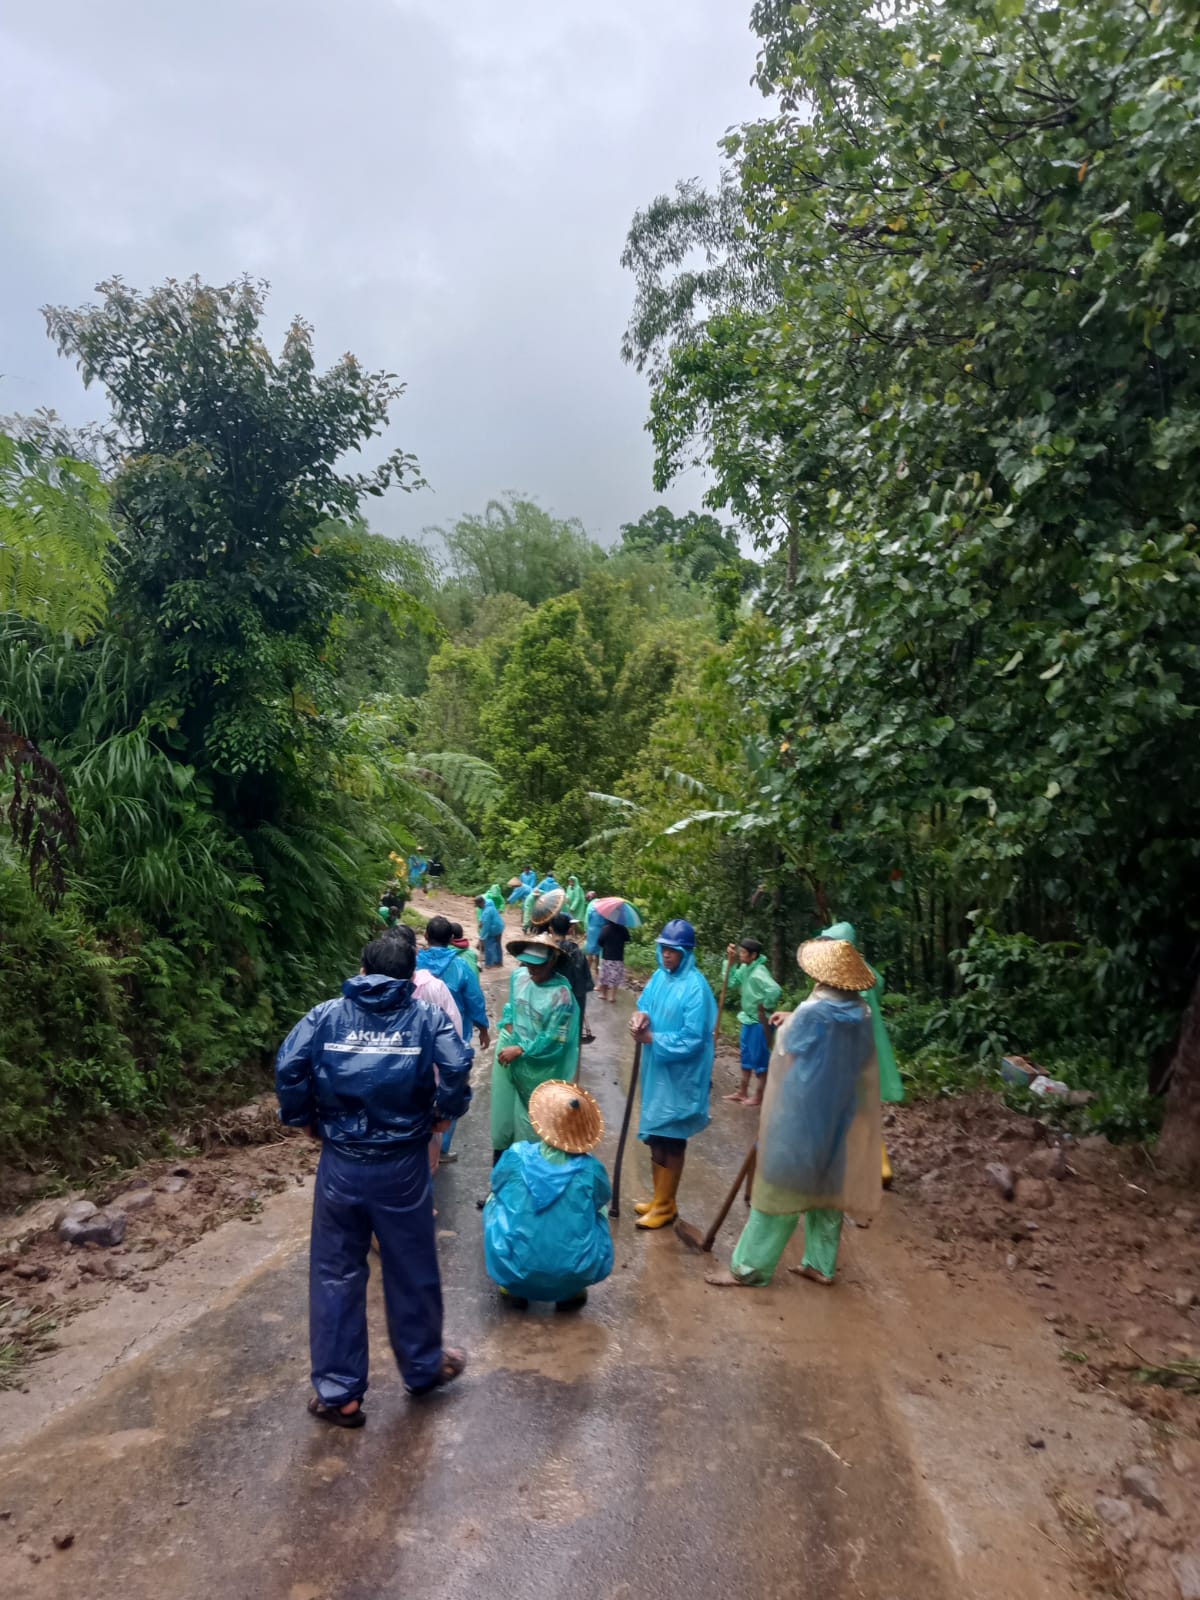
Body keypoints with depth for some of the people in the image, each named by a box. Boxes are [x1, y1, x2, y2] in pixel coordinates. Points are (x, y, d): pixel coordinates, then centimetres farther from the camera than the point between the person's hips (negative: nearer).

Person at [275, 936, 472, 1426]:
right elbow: (457, 1066, -18)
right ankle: (423, 1367, 35)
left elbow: (288, 1066, -12)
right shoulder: (425, 1016, -3)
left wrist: (304, 1118, 3)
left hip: (340, 1165, 1)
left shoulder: (326, 1015, 0)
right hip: (402, 1165, 0)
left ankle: (337, 1391, 21)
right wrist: (444, 1112, 0)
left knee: (335, 1274, 13)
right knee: (411, 1271, 17)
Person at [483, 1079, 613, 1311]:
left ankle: (512, 1289, 22)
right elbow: (603, 1202, 16)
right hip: (574, 1276, 0)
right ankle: (573, 1292, 19)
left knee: (495, 1201, 24)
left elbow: (496, 1187, 16)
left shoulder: (516, 1155, -6)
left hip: (513, 1270, 0)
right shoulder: (591, 1170, -7)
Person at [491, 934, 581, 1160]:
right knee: (503, 1107, 17)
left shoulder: (561, 994, -23)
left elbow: (553, 1040, -20)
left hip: (536, 1065, -6)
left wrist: (520, 1050, -17)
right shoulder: (519, 975, -5)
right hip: (508, 1050, 6)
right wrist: (508, 1027, -4)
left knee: (530, 1117, 9)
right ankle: (500, 1159, 36)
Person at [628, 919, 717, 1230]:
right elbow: (644, 1005, 11)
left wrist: (651, 1038, -22)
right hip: (656, 1068, 8)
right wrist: (640, 1016, -13)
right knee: (656, 1136, 17)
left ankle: (665, 1206, 17)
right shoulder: (659, 976, 3)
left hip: (679, 1075, -7)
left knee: (670, 1139, 3)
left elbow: (693, 1038, -21)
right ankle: (660, 1198, 32)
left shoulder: (695, 986, -19)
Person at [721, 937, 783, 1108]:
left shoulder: (758, 973, -26)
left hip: (759, 1022, -10)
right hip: (748, 1020, 10)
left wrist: (766, 1007, -23)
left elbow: (775, 991, -38)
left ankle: (759, 1096, 16)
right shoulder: (745, 968, 2)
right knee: (746, 1057, 18)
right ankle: (742, 1093, 30)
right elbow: (732, 982, 7)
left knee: (759, 1059, 4)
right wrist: (730, 961, 0)